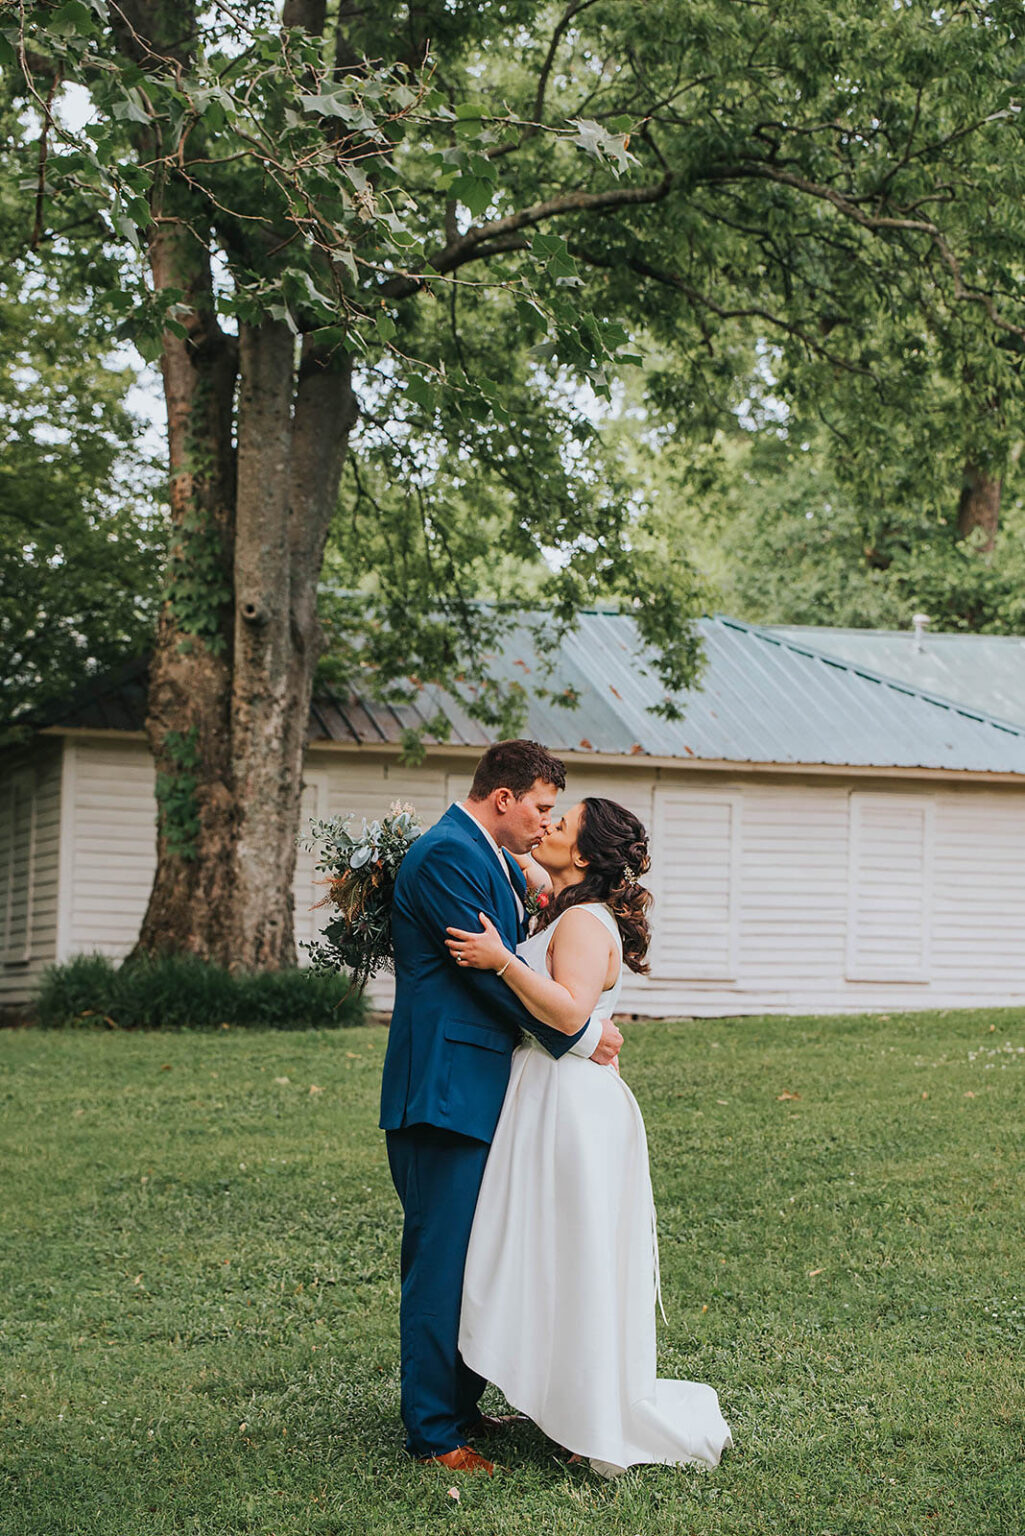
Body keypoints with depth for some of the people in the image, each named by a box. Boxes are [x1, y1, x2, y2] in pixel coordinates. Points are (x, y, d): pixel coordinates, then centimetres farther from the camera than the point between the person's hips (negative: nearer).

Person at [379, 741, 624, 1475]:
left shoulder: (494, 863, 17)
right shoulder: (448, 855, -15)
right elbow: (491, 970, -18)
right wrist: (580, 1033, -11)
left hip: (479, 1088, 11)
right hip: (446, 1089, -11)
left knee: (476, 1257, 17)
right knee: (443, 1258, -5)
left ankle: (462, 1405, 27)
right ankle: (435, 1433, 2)